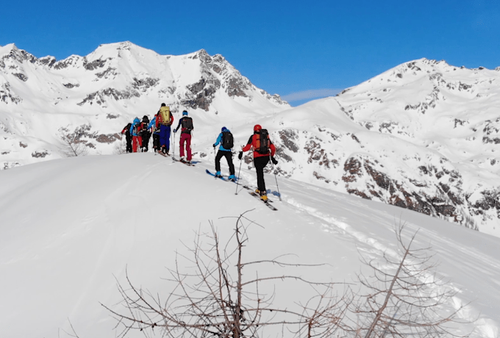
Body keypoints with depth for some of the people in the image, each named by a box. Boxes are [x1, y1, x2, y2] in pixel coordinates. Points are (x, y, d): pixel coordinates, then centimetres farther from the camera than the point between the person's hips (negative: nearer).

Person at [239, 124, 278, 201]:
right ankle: (259, 188, 25)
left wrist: (242, 151, 8)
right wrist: (272, 157, 23)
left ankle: (263, 193, -11)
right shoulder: (267, 136, 13)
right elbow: (273, 148, 10)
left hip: (258, 158, -4)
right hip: (266, 157, 4)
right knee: (260, 171, 26)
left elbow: (248, 146, -8)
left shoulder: (253, 137, 2)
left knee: (260, 175, -3)